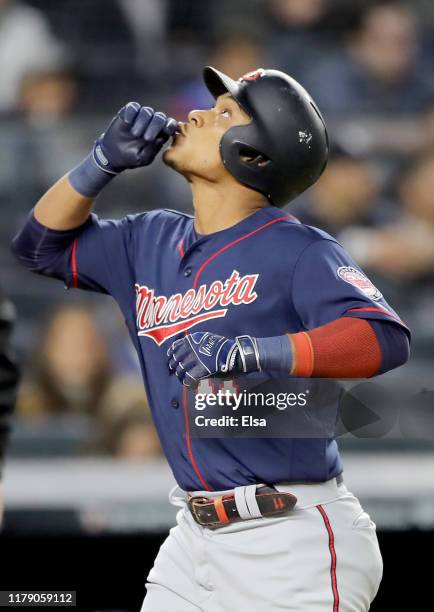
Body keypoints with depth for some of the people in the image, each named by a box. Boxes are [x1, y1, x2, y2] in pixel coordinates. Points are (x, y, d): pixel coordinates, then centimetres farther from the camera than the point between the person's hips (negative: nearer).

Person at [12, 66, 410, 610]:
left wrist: (246, 351, -36)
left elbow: (387, 340, -24)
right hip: (195, 539, 7)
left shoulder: (297, 250, -10)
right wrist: (105, 161, 6)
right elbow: (44, 243, 22)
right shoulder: (152, 242, 12)